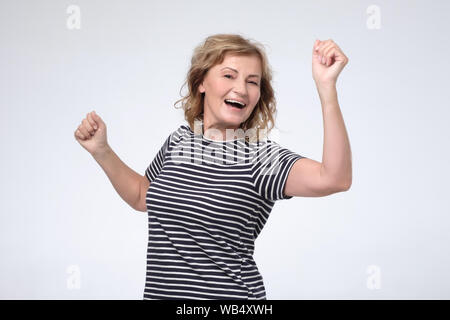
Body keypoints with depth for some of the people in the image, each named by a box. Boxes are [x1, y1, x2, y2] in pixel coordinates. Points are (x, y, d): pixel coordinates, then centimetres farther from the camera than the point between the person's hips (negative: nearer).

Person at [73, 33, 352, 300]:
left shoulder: (261, 156, -14)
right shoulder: (180, 140, 4)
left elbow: (334, 179, -32)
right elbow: (142, 196, 22)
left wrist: (327, 87, -36)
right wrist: (101, 151, 10)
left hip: (230, 295, -5)